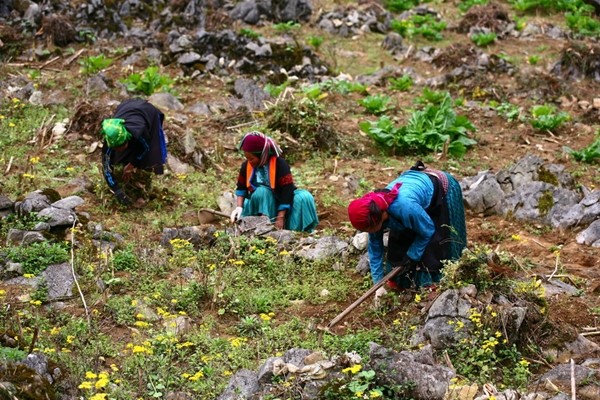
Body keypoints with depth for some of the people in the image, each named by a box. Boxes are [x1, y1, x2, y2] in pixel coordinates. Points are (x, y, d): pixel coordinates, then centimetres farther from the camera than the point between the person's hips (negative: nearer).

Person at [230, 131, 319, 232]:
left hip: (280, 203, -2)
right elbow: (241, 188, 7)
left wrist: (280, 217, -28)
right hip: (260, 203, 2)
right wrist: (239, 207, -11)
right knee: (261, 192, -32)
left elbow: (287, 190, -24)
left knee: (303, 197, -30)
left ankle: (301, 231, -27)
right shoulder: (246, 166, -7)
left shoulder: (279, 164, -22)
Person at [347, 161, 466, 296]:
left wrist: (410, 257, -16)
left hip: (442, 189, -6)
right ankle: (399, 281, 20)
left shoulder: (405, 207, -45)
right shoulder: (375, 211, -23)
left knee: (434, 245, -6)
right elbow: (375, 247, -10)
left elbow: (427, 231, -25)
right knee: (398, 241, 3)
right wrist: (378, 282, -10)